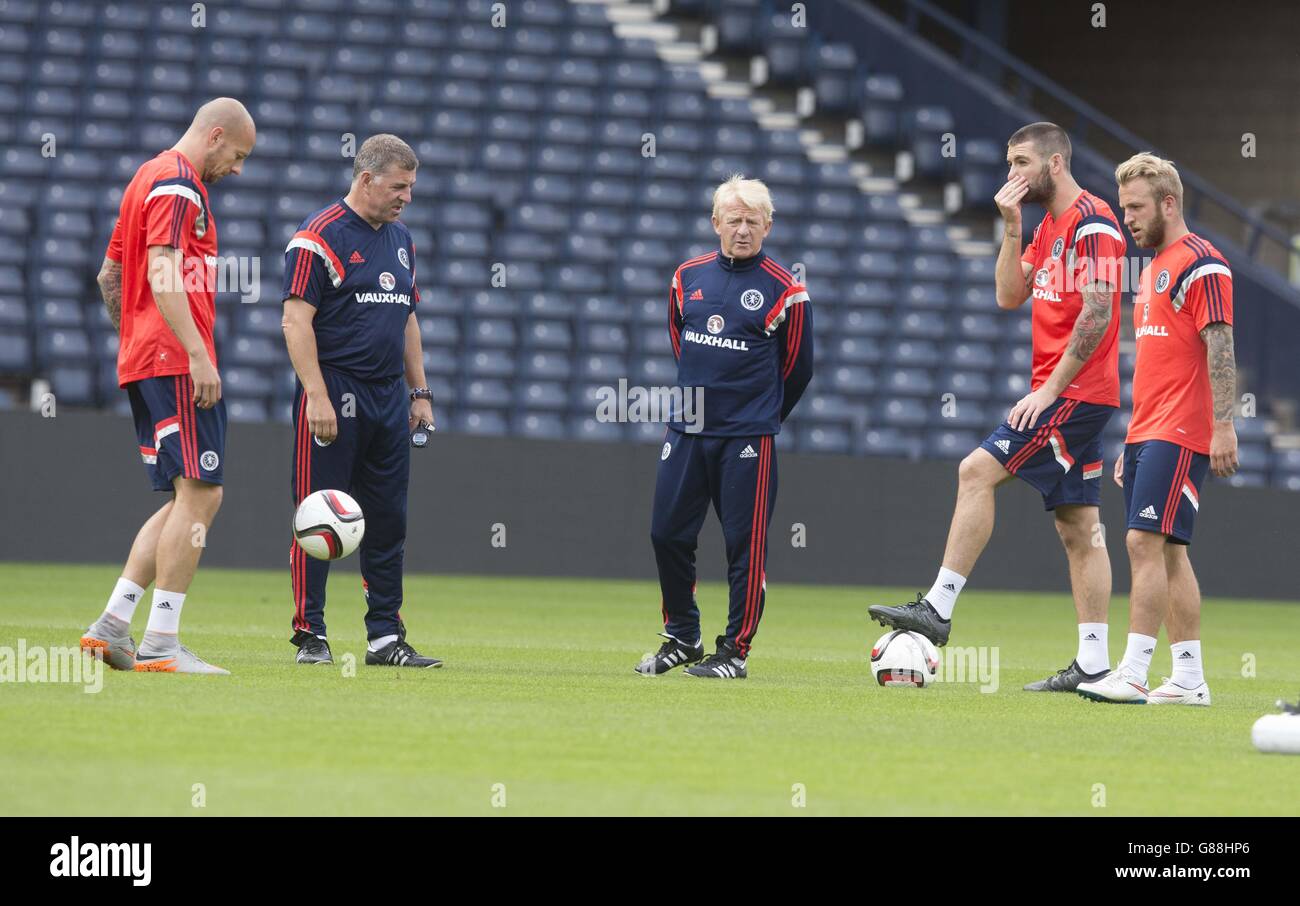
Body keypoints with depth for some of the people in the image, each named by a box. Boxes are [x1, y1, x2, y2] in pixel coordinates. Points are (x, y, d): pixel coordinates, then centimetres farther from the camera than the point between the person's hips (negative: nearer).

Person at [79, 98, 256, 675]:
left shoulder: (150, 178, 22)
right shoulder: (179, 185, -9)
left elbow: (109, 275, 27)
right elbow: (162, 273, -21)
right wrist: (198, 355, -25)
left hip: (141, 362, 10)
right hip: (176, 362, -10)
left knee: (187, 500, 11)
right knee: (200, 494, -10)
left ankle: (112, 626, 6)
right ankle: (161, 644, -12)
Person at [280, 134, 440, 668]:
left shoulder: (401, 239, 16)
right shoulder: (320, 236, -9)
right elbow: (296, 320, -14)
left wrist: (419, 392, 18)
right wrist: (317, 396, -21)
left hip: (388, 398, 7)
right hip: (334, 395, -7)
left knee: (388, 521, 8)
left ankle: (386, 638, 13)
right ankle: (310, 635, 2)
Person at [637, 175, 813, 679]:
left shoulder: (784, 290, -5)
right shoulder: (688, 277, 7)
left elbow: (796, 370, 4)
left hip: (748, 439, -4)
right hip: (686, 431, 4)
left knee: (745, 545, -3)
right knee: (667, 534, 5)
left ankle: (735, 651, 4)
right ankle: (682, 638, 21)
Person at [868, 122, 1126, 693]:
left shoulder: (1092, 222, -12)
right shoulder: (1050, 226, 18)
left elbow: (1098, 312, -18)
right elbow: (1010, 296, 16)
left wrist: (1051, 388, -19)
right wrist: (1011, 226, 5)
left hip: (1075, 392, -10)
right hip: (1061, 394, 10)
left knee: (976, 471, -15)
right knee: (1078, 528, 6)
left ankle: (938, 608, -17)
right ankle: (1092, 663, 5)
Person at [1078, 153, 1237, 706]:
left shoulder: (1201, 263, -9)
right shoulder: (1153, 270, 20)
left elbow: (1220, 349, -15)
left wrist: (1223, 427, -22)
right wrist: (1131, 444, 23)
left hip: (1179, 434, -9)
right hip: (1146, 433, 9)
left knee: (1145, 542, -15)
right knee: (1168, 553, 7)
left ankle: (1133, 675, -17)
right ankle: (1188, 680, 9)